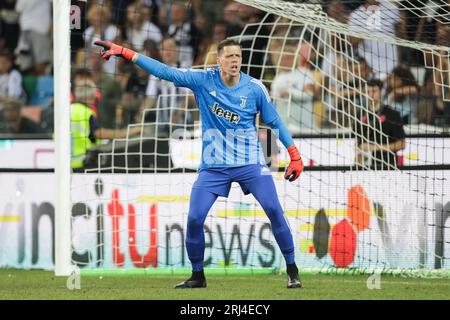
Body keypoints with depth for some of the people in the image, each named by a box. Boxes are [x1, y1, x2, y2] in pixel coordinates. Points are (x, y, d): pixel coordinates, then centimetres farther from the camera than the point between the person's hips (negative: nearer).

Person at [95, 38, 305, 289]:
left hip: (250, 162, -1)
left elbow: (275, 121, 3)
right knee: (194, 219, -6)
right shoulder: (203, 80, -5)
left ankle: (292, 271, -3)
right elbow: (164, 71, -7)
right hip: (213, 165, 1)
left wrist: (295, 155, -1)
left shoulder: (255, 88, -6)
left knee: (274, 210, -15)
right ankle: (198, 275, 14)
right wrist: (125, 53, -12)